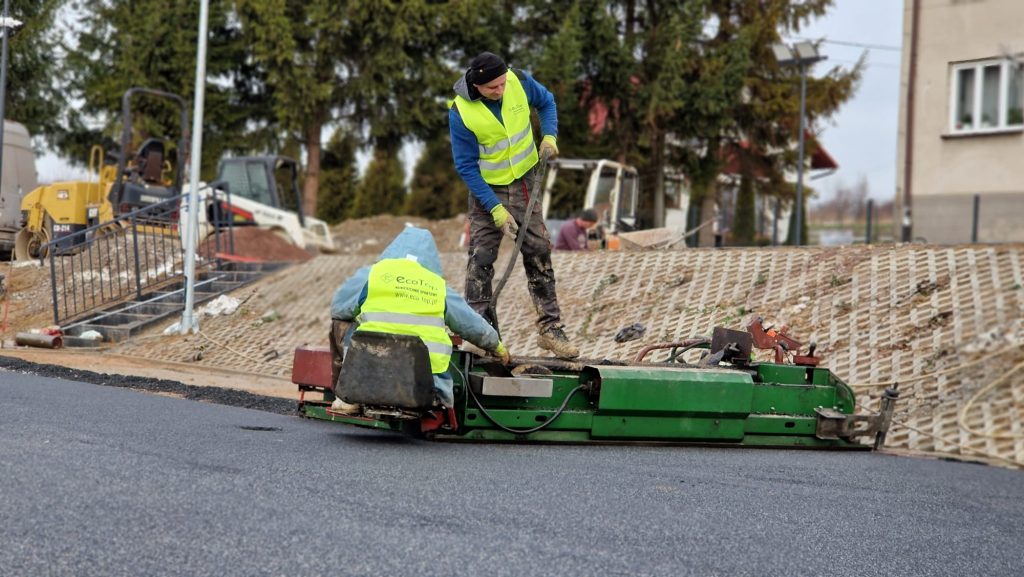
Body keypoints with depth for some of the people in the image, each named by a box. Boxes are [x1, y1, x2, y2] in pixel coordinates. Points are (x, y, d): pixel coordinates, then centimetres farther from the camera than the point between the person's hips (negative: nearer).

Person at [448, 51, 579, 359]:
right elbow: (466, 166, -17)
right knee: (481, 259, -5)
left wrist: (550, 136, -10)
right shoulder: (460, 113, -24)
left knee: (539, 253, 2)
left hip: (524, 182, 3)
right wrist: (495, 209, -20)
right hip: (486, 188, -3)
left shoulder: (520, 82, -16)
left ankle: (550, 328, 9)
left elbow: (546, 102, 7)